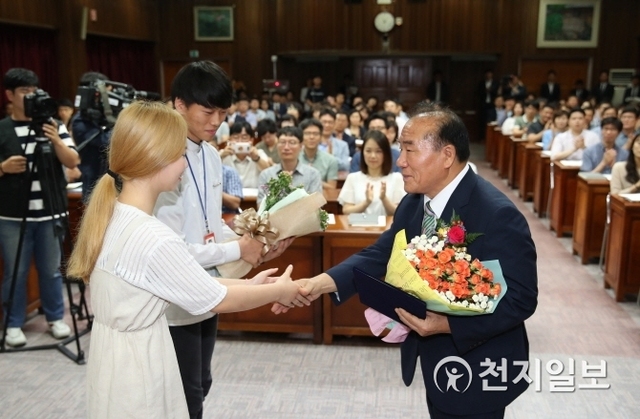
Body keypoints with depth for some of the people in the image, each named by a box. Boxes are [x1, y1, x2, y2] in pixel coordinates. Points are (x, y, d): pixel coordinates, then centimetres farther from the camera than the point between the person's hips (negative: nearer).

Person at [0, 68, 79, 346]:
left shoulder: (54, 125, 5)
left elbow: (73, 162, -4)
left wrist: (56, 140, -19)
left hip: (49, 213, 1)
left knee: (51, 269, 9)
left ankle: (56, 318, 25)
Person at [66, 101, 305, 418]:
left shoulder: (113, 215, -2)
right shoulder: (153, 238, -29)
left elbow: (181, 277, 5)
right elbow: (219, 300, -17)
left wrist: (247, 285, 6)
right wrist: (278, 291, -2)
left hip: (118, 351, 8)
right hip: (138, 363, -8)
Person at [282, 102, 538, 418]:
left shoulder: (497, 215, -26)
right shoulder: (413, 202, 0)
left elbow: (521, 299, -25)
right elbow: (380, 255, -3)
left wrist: (447, 325, -34)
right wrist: (323, 282, -17)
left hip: (476, 373, -7)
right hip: (435, 361, 8)